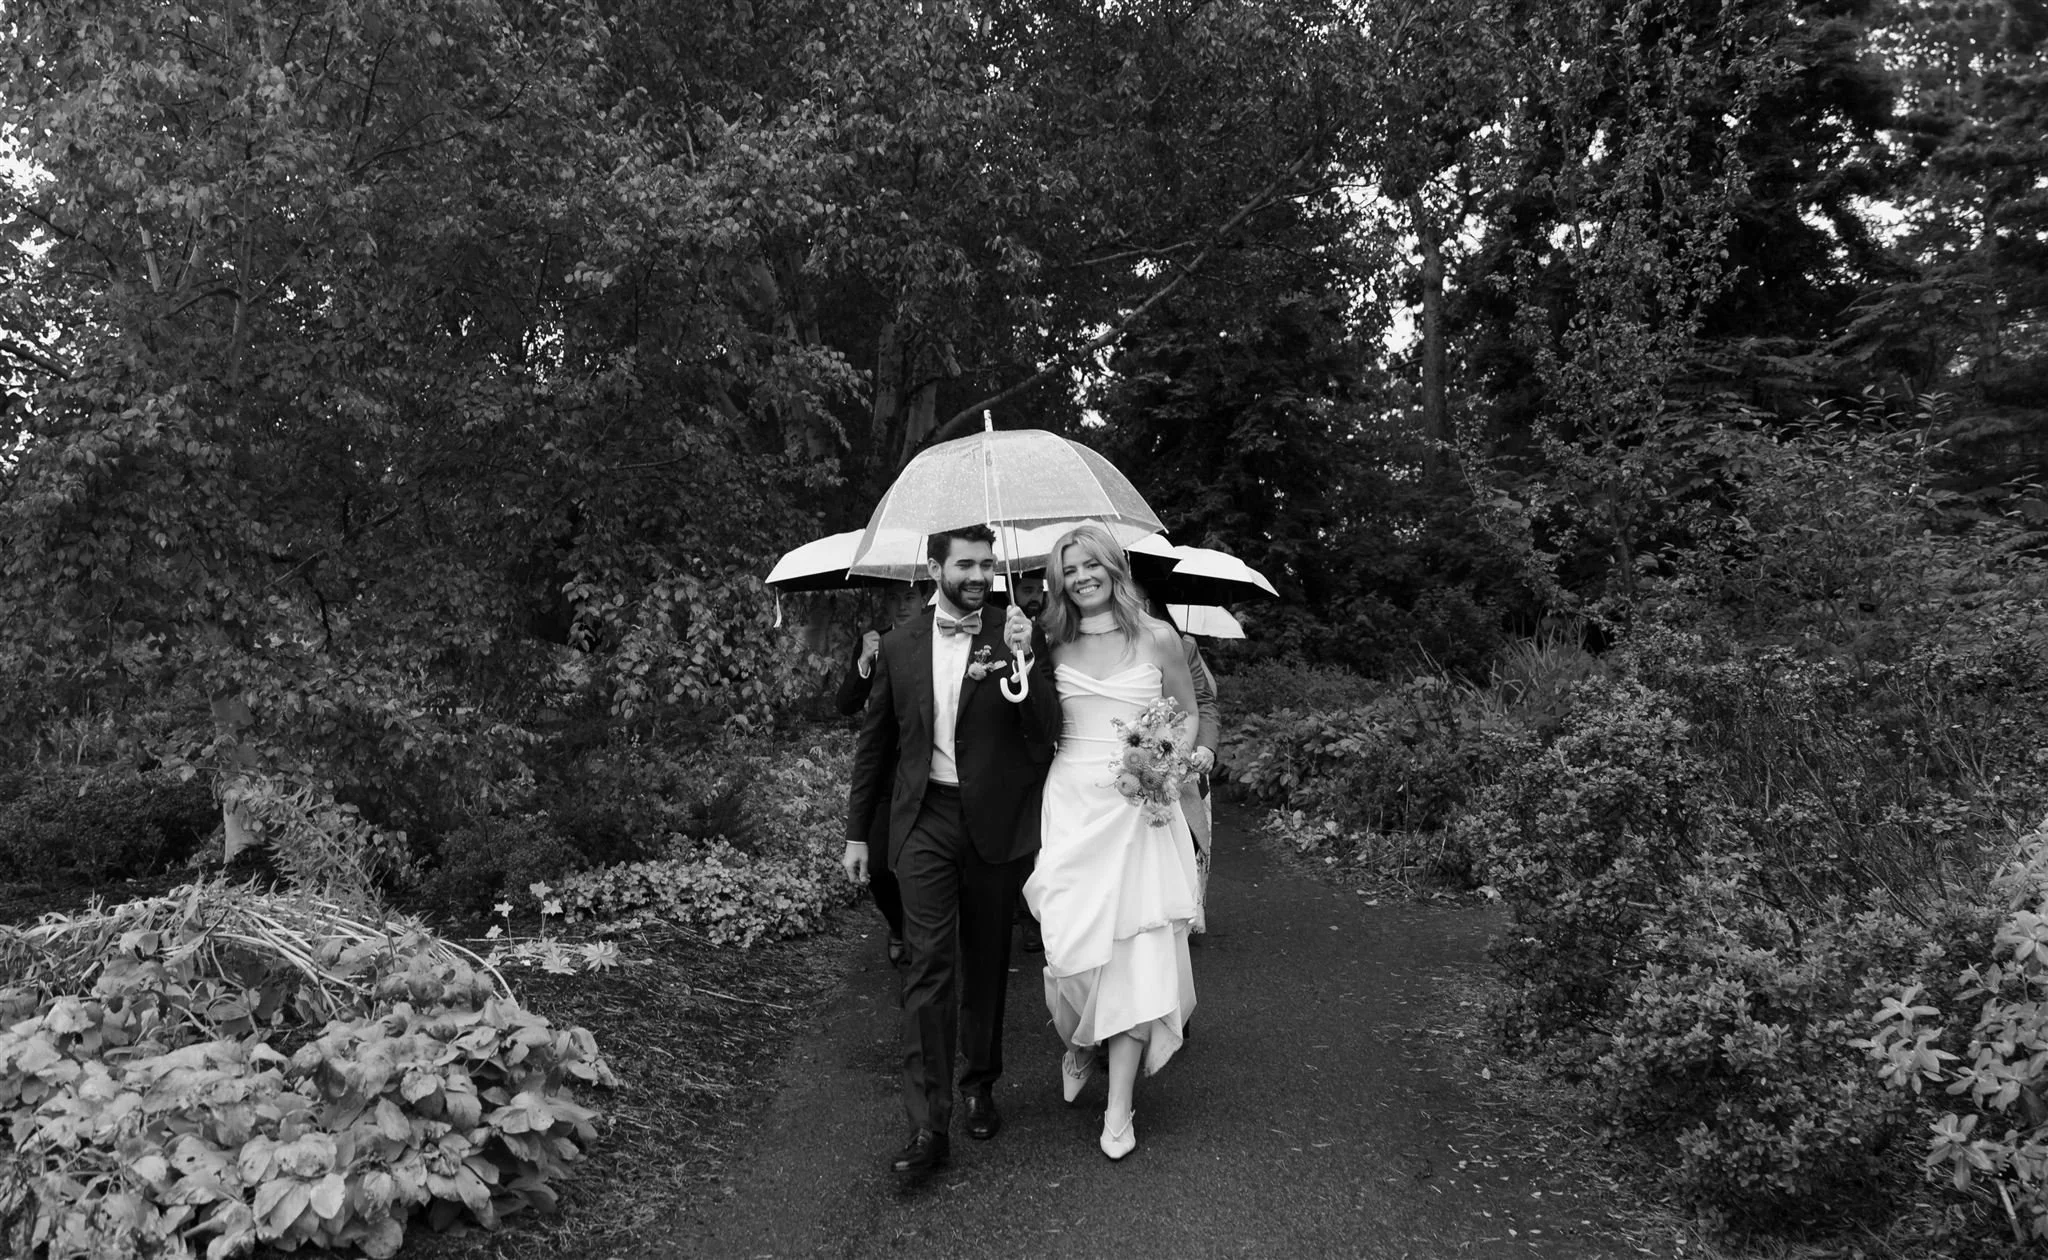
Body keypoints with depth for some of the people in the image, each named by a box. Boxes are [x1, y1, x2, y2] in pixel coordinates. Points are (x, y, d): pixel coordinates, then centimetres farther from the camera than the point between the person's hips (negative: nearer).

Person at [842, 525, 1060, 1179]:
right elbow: (875, 742, 12)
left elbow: (1045, 732, -8)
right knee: (929, 964, -6)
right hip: (924, 821, 0)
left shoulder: (1018, 640, 0)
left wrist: (1024, 659, -22)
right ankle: (928, 1125, -3)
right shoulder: (899, 647, 5)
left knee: (986, 961, 13)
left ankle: (980, 1083, 34)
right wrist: (857, 831, 12)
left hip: (996, 823, 0)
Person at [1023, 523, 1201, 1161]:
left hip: (1138, 808, -1)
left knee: (1135, 948, -2)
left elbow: (1188, 719, 9)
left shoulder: (1158, 638, 2)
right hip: (1070, 803, 1)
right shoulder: (1053, 644, 6)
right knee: (1071, 941, -5)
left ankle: (1119, 1106, 8)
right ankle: (1079, 1043, 29)